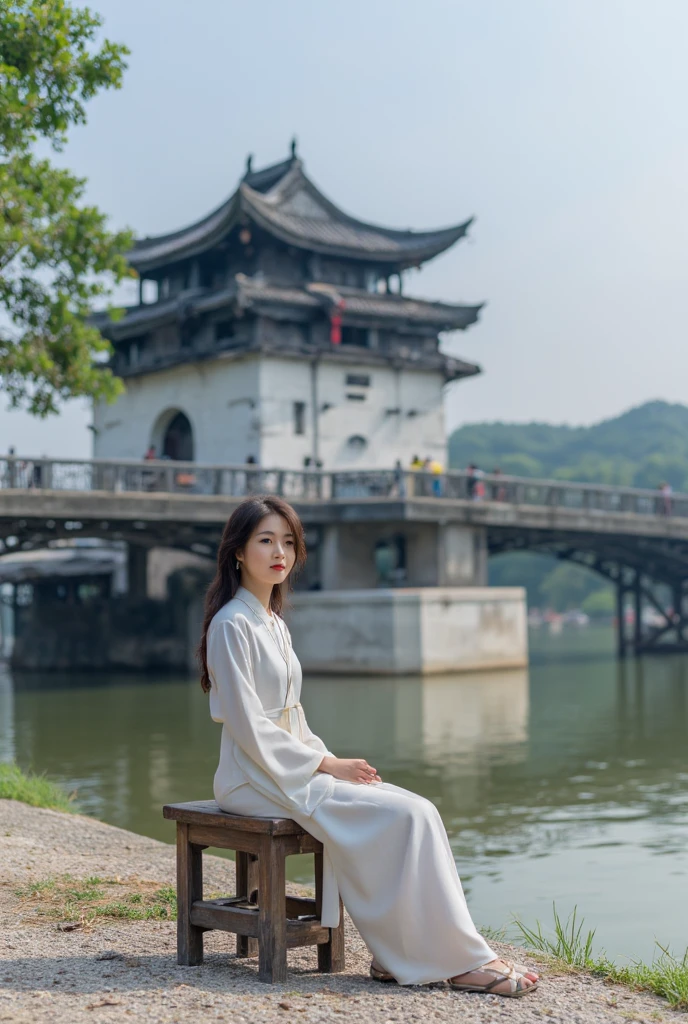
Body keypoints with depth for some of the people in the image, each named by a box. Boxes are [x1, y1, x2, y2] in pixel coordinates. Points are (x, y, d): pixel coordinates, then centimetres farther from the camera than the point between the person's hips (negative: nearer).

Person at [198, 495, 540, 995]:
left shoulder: (275, 624, 16)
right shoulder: (232, 625, -11)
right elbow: (249, 728, -17)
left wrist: (333, 759, 2)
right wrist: (326, 765, -15)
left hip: (295, 766, 8)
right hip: (259, 779, -8)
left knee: (417, 811, -11)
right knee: (405, 815, -20)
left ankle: (398, 954, -11)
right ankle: (463, 959, -12)